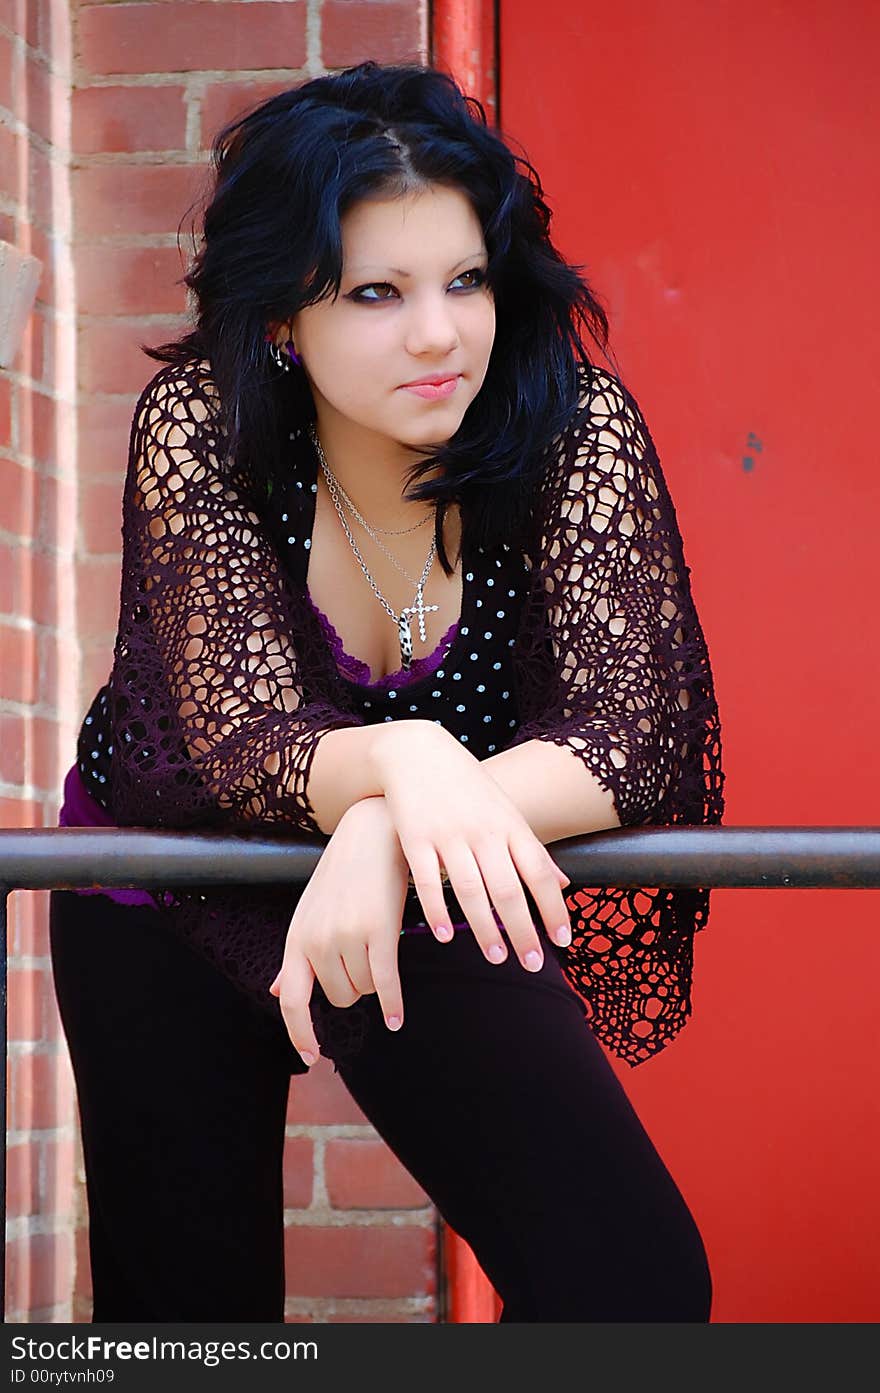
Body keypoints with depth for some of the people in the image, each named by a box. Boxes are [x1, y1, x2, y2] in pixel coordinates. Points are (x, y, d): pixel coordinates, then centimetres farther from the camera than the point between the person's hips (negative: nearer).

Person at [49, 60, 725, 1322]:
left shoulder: (574, 427, -21)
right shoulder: (199, 425, -23)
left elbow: (631, 733, -29)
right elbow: (243, 735, -32)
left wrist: (393, 837, -46)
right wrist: (399, 760, -54)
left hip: (429, 908, 0)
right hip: (170, 906, 0)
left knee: (637, 1285, -15)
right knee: (184, 1304, 10)